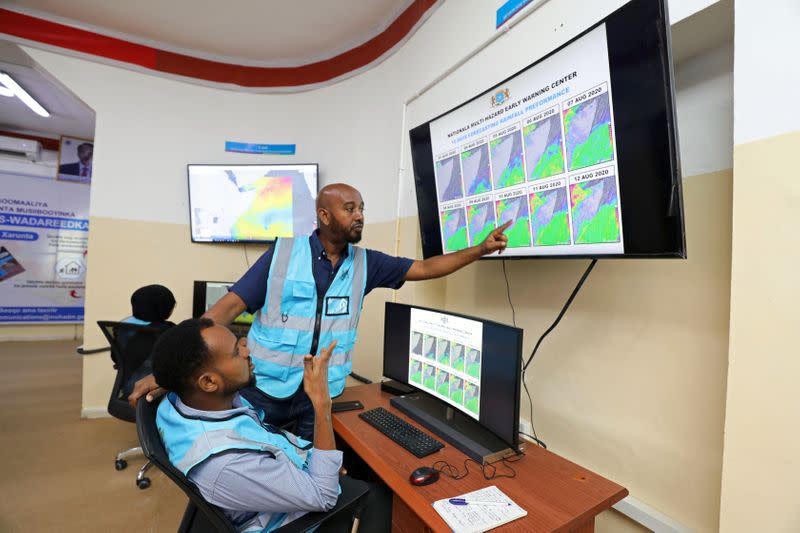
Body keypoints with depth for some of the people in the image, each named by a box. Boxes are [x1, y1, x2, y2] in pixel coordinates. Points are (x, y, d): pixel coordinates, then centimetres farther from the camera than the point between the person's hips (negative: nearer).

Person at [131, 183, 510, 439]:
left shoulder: (364, 264, -1)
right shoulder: (282, 254, -9)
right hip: (263, 389, -2)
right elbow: (228, 307, -10)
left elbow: (425, 268, 0)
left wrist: (480, 249, -8)